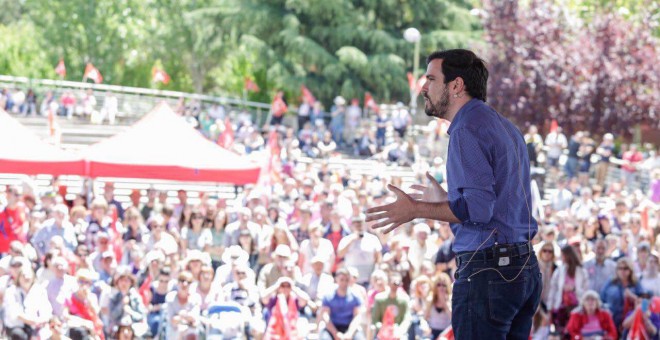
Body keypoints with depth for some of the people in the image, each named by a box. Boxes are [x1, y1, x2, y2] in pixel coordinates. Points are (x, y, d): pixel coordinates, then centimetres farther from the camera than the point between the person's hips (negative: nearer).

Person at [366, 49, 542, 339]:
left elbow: (479, 207, -21)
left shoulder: (467, 130, -12)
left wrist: (417, 210, -13)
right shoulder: (505, 127, 18)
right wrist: (445, 199, 31)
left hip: (487, 271, -10)